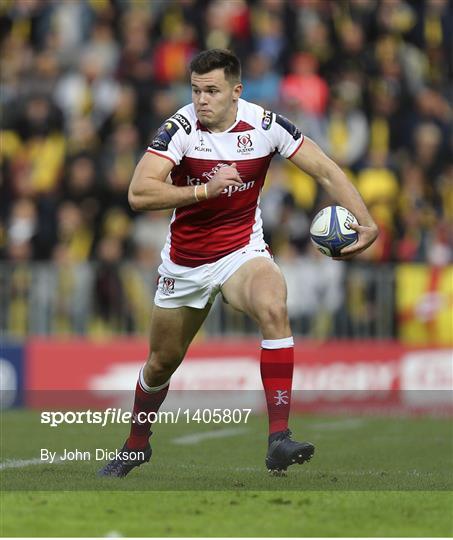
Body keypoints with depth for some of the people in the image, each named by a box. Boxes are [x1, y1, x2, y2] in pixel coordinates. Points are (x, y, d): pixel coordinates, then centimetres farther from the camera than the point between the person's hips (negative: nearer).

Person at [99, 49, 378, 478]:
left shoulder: (265, 125, -14)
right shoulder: (180, 128, -18)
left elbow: (326, 171, -6)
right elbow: (138, 194, -27)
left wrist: (365, 222, -17)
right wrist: (204, 190, -35)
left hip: (242, 251, -1)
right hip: (184, 261, 1)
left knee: (273, 309, -33)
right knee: (162, 360, 14)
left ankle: (279, 440, -36)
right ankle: (135, 446, 44)